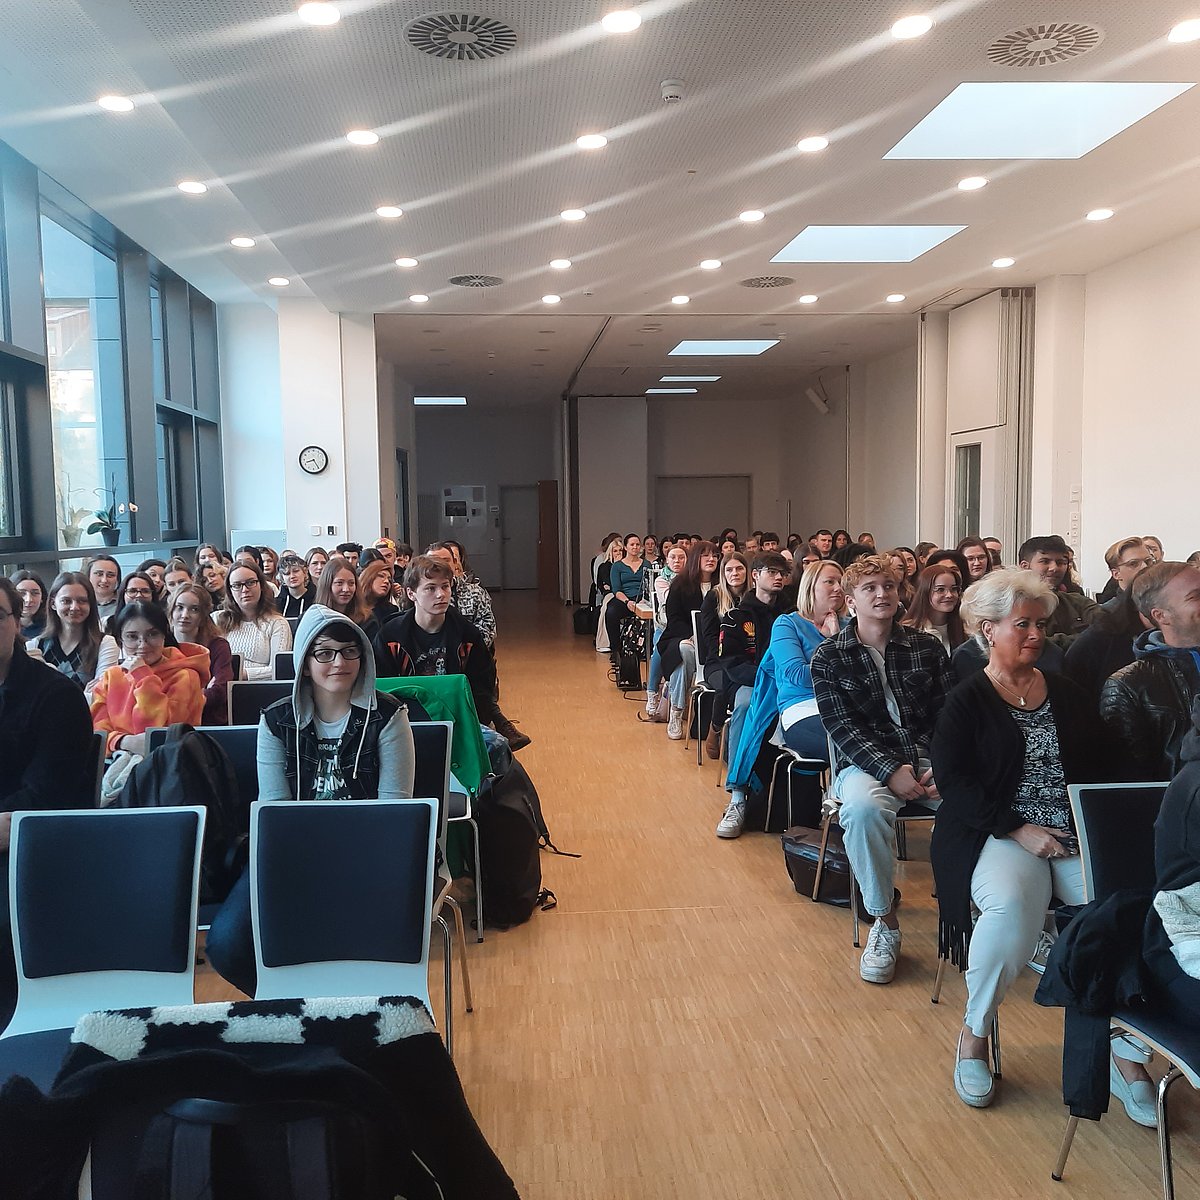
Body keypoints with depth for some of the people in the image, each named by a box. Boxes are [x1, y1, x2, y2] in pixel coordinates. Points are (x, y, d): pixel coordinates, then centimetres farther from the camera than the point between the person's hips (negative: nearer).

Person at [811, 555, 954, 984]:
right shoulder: (828, 658, 4)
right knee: (863, 808, -37)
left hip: (930, 759, 2)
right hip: (866, 763, -2)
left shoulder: (928, 647, 11)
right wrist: (891, 770, -20)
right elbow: (843, 728, -5)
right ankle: (884, 923, -17)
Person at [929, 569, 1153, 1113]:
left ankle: (1128, 1054, -9)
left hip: (1076, 836, 4)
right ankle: (974, 1034, -10)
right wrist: (1018, 829, -18)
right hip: (997, 836, -4)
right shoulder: (966, 701, 3)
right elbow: (953, 781, -8)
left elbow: (1098, 769, 14)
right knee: (1012, 904, -36)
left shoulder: (1066, 693, 16)